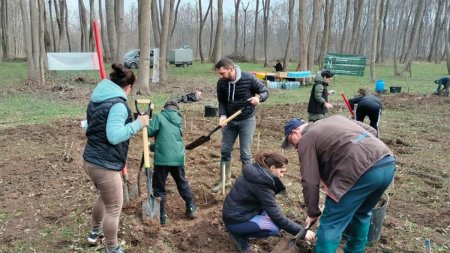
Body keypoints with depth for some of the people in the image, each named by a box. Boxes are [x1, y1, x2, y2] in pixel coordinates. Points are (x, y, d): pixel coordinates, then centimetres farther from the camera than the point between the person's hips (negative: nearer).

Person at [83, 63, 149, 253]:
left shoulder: (96, 100, 9)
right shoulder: (118, 104, -20)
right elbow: (114, 136, -30)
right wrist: (137, 124, -23)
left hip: (91, 160, 10)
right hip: (104, 165, -10)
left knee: (104, 196, 32)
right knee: (114, 207, 7)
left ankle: (94, 232, 50)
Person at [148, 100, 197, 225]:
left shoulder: (159, 116, -3)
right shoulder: (179, 119, 14)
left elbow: (149, 132, -10)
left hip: (162, 158, -4)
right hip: (178, 158, 5)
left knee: (158, 187, 8)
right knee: (182, 183, 22)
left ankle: (161, 215, 9)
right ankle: (191, 209, 29)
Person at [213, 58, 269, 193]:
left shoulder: (249, 79, -17)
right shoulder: (221, 83, -8)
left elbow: (265, 91, -6)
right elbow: (222, 102, 2)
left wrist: (258, 97, -29)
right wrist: (222, 115, -17)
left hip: (247, 120, -4)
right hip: (230, 120, 4)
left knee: (245, 154, 0)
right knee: (225, 151, 10)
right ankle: (225, 179, 29)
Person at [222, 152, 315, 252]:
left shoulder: (256, 171, 2)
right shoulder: (261, 183, -25)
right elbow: (277, 217, -22)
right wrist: (302, 232, -15)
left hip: (235, 211, 9)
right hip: (235, 220, -9)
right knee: (275, 228, -17)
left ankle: (242, 231, 7)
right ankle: (238, 234, -2)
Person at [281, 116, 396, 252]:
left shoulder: (305, 140, 7)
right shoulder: (334, 119, 29)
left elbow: (310, 182, 1)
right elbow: (371, 130, 29)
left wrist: (313, 212, 13)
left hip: (361, 171, -9)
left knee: (331, 224, 4)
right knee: (361, 214, 29)